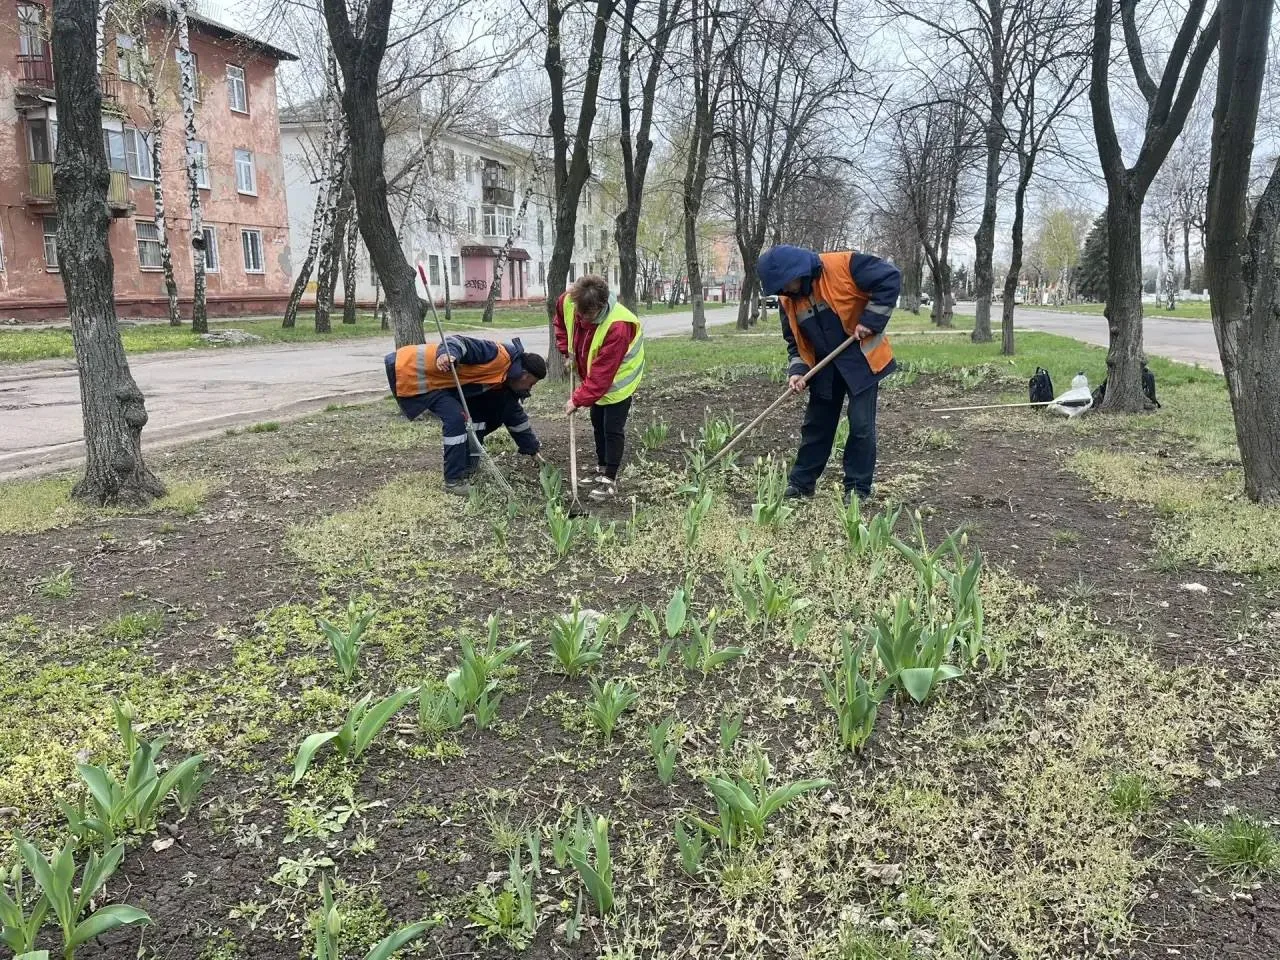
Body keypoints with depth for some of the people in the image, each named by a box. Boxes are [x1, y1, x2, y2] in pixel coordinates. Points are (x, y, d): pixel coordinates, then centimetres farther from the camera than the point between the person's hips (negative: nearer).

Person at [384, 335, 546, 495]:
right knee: (455, 418, -22)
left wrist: (533, 450, 23)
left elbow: (516, 416, 19)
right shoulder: (499, 356, -21)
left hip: (438, 379, 10)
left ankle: (466, 468, 17)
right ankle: (454, 481, -13)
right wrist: (448, 354, -48)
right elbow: (461, 343, -26)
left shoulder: (504, 386, 8)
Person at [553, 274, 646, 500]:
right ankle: (602, 469, 32)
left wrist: (578, 399, -33)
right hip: (594, 375, 7)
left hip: (618, 378, -7)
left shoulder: (618, 327, -40)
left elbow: (602, 374, -36)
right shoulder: (567, 302, -21)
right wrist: (567, 351, -2)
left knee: (612, 428, -7)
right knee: (598, 423, 17)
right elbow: (561, 322, 8)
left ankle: (610, 480, 2)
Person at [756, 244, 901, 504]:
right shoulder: (789, 301, -2)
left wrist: (871, 320, -20)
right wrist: (798, 370, -11)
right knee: (816, 425, 11)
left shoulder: (843, 266, -20)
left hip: (861, 359, -5)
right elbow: (795, 341, 6)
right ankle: (801, 482, 22)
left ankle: (858, 487, 8)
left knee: (861, 425, -3)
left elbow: (890, 278, -18)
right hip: (825, 367, 5)